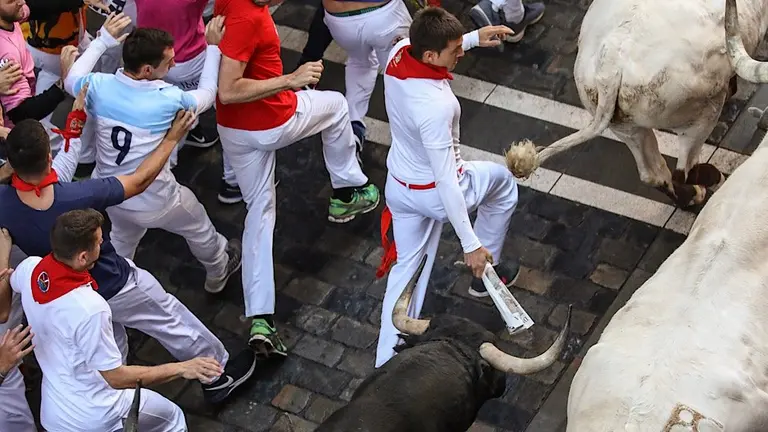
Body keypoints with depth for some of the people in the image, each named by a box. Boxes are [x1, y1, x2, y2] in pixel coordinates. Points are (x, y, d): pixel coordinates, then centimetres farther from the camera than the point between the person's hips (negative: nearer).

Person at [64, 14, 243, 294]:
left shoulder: (99, 86, -19)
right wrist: (213, 47, 2)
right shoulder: (168, 99, -28)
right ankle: (218, 274, 55)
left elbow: (71, 80, 7)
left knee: (123, 238, 37)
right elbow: (207, 94, -6)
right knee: (199, 229, 28)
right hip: (153, 200, -4)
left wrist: (104, 40, 10)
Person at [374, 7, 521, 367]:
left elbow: (436, 47, 11)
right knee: (503, 182, 24)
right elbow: (445, 182, -34)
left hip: (399, 186, 6)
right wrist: (470, 243, -28)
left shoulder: (399, 52, -18)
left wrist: (475, 38, 5)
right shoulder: (435, 107, -39)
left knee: (407, 267, 18)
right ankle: (485, 273, 40)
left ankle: (387, 361, 21)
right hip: (435, 193, -6)